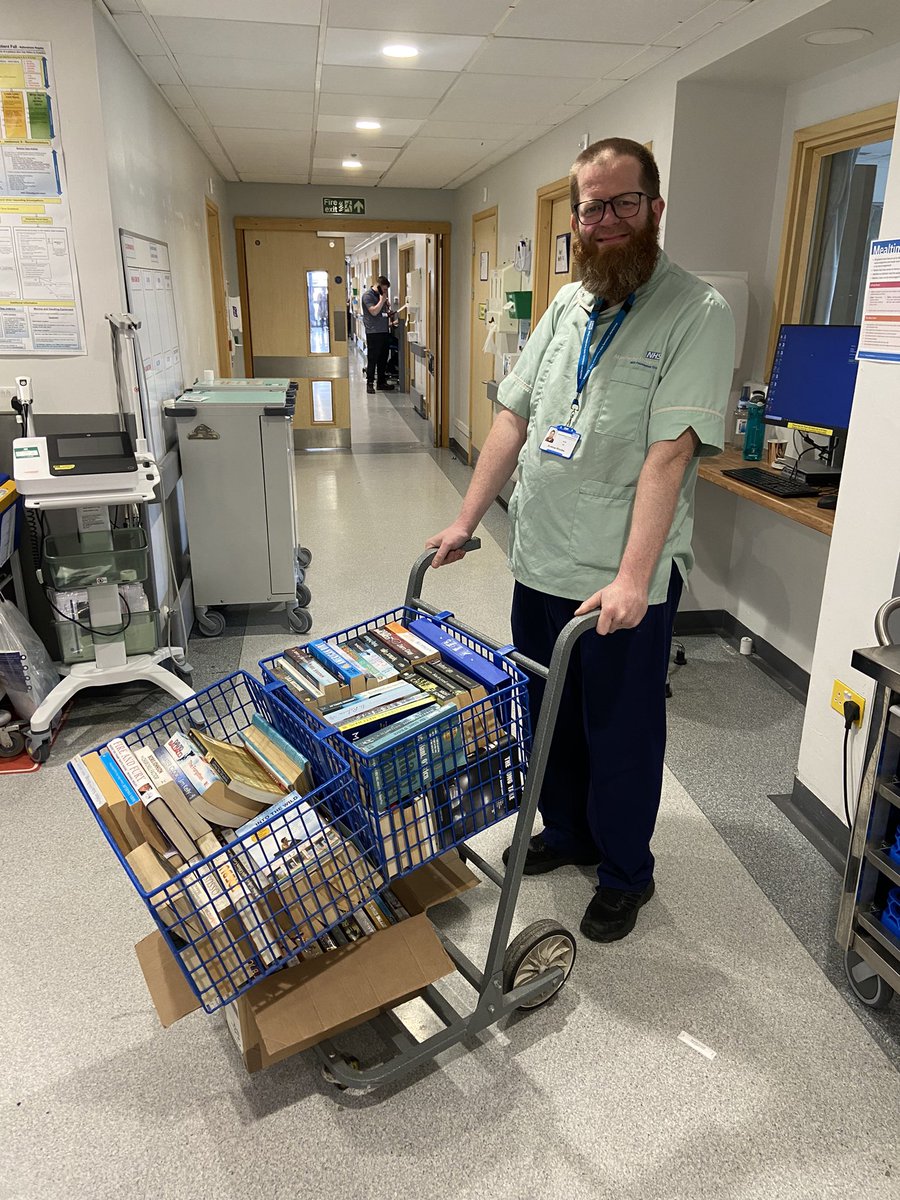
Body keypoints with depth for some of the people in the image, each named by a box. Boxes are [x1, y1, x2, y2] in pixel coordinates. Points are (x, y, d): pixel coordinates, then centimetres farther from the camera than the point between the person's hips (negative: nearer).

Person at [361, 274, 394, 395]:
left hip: (384, 331, 8)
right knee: (372, 358, -5)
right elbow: (374, 311, -17)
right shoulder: (367, 295, -7)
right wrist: (382, 300, -11)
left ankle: (382, 382, 18)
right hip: (373, 332, -8)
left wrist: (387, 305, 7)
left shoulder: (382, 295, 18)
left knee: (383, 358, 10)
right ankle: (369, 383, 0)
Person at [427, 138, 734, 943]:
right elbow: (515, 418, 10)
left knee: (621, 734, 10)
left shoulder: (698, 314, -11)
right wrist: (468, 520, 7)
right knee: (548, 717, 20)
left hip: (623, 584, -6)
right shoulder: (567, 305, 9)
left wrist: (631, 579, -27)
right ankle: (568, 832, 44)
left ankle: (625, 874, 33)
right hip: (540, 566, 6)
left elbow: (670, 452, -21)